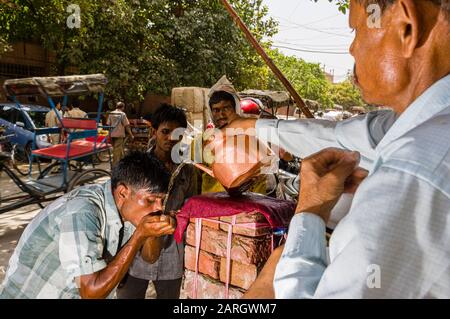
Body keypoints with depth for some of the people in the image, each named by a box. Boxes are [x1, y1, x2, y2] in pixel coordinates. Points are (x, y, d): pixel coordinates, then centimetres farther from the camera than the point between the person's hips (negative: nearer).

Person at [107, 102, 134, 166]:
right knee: (117, 151, -2)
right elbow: (126, 126, -9)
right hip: (119, 135, -6)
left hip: (112, 135, 6)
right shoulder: (122, 114, -8)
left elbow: (108, 124, 8)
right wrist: (131, 135, -4)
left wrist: (109, 134, 16)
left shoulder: (111, 114, 8)